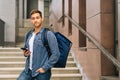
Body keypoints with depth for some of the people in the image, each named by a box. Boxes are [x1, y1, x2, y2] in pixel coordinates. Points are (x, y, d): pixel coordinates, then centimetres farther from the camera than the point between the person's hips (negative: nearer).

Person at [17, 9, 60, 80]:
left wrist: (45, 68, -16)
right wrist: (25, 53, 2)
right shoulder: (29, 34, 9)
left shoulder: (48, 34, -10)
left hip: (41, 72, -5)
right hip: (28, 70, 6)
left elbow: (56, 54, -14)